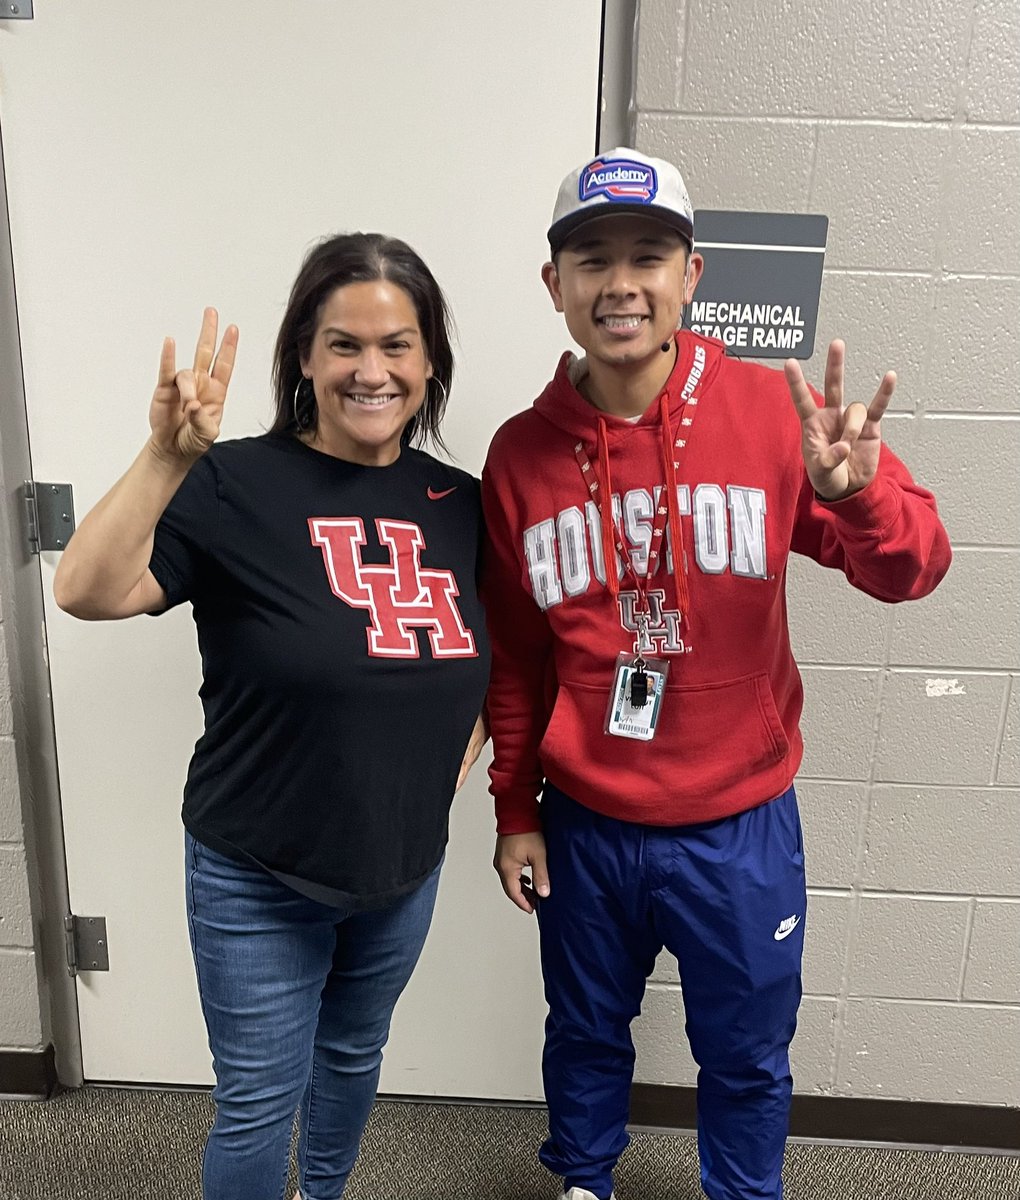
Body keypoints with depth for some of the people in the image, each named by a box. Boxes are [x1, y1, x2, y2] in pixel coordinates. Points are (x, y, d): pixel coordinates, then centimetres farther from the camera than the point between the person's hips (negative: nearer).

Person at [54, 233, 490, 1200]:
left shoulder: (459, 504, -4)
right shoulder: (239, 485, -18)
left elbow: (490, 653, 12)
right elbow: (86, 592, -30)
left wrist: (465, 749, 1)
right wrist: (168, 456, -42)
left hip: (405, 868, 5)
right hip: (258, 880, -4)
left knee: (354, 1056, 28)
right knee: (259, 1103, 14)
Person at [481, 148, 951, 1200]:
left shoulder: (770, 411, -11)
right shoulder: (519, 454, -6)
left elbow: (910, 572, -8)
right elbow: (514, 659, 2)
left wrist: (857, 490, -30)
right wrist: (515, 811, 8)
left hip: (740, 826, -1)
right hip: (584, 827, 2)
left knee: (745, 1054, 20)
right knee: (586, 1033, 24)